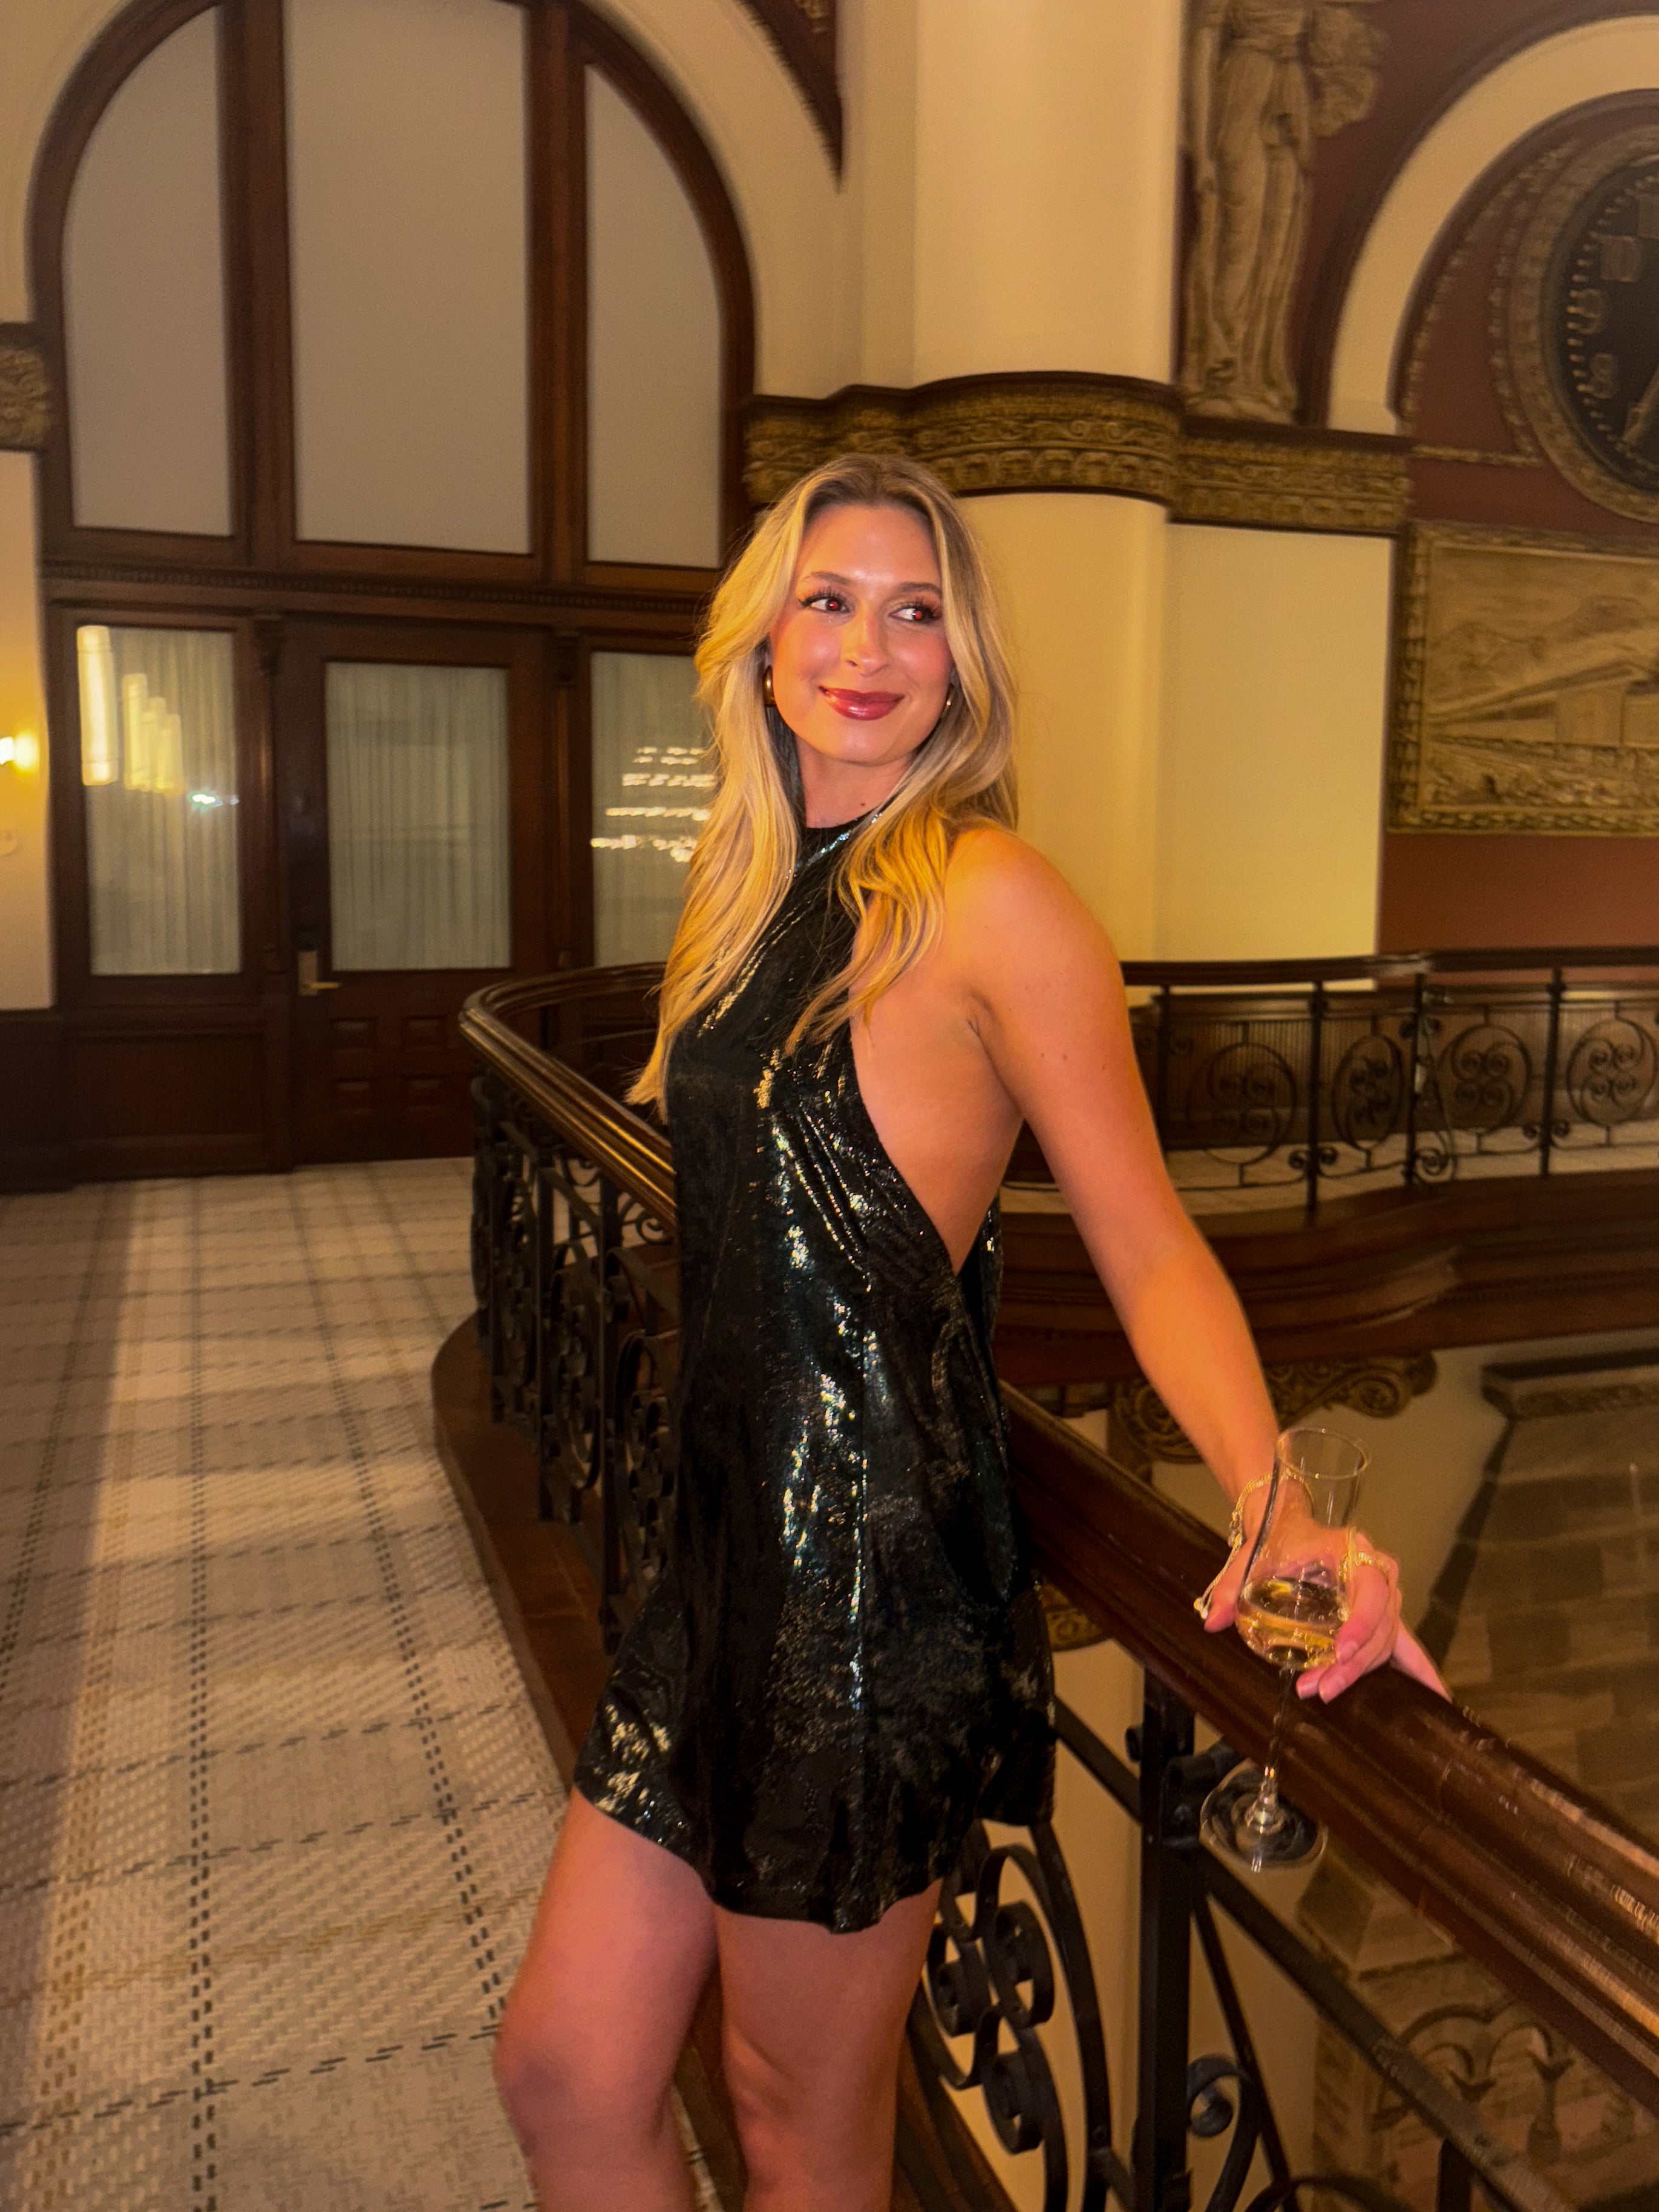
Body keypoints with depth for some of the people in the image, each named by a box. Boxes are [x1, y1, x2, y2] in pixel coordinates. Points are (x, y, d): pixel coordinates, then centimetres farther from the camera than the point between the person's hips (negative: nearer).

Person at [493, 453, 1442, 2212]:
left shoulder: (988, 898, -11)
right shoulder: (748, 883, 12)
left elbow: (1148, 1246, -11)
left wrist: (1279, 1502, -25)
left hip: (882, 1563, -7)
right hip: (734, 1542, 7)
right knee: (562, 2070, 16)